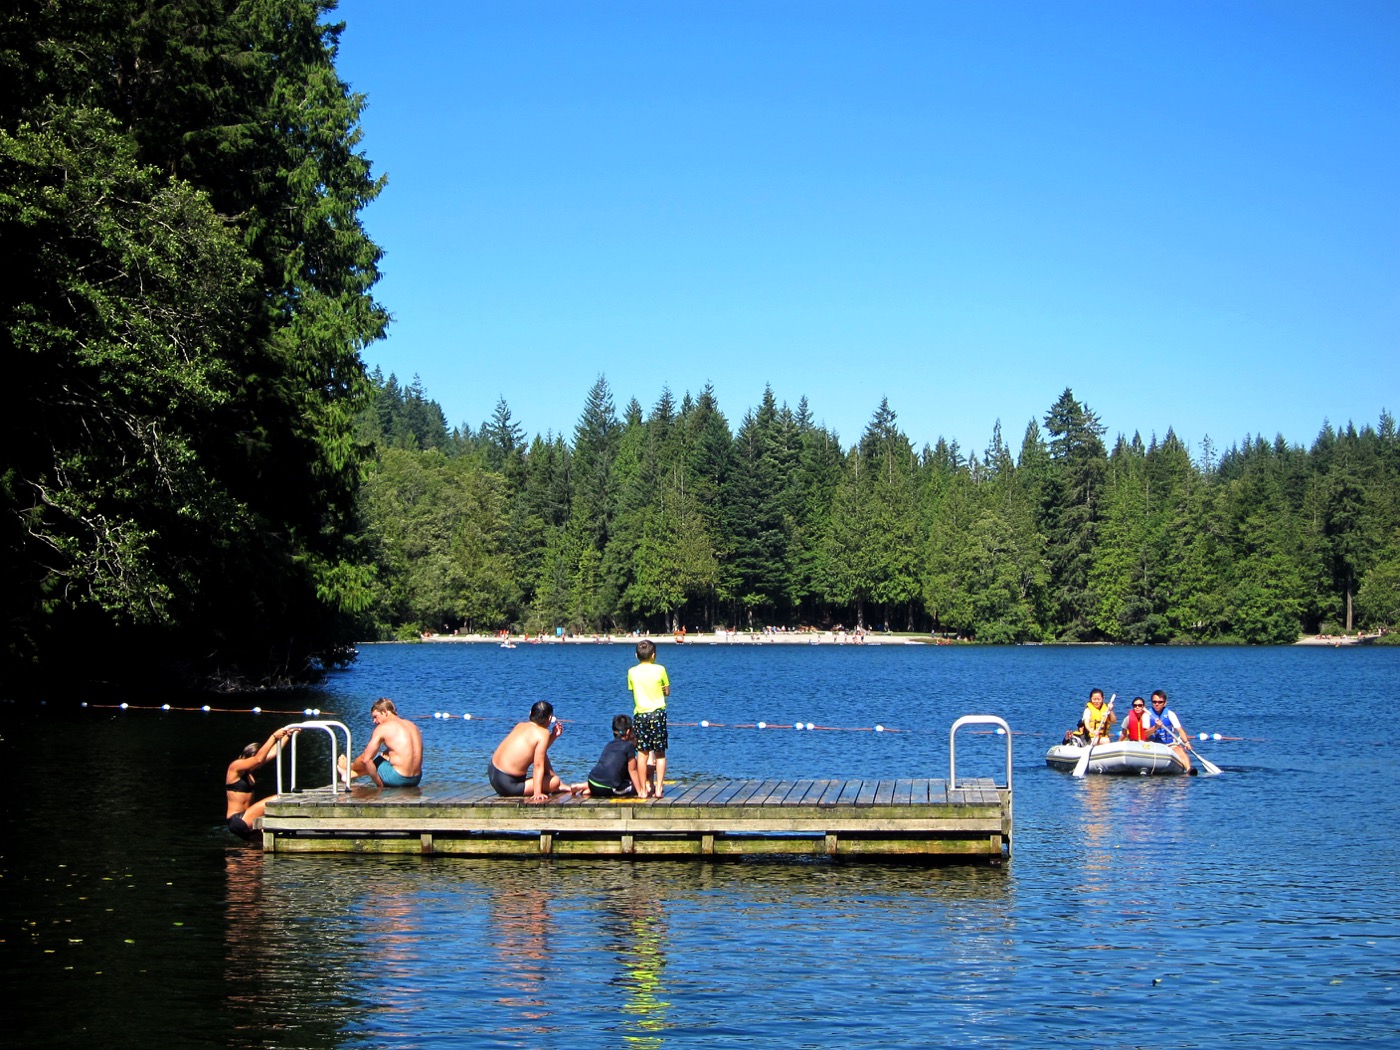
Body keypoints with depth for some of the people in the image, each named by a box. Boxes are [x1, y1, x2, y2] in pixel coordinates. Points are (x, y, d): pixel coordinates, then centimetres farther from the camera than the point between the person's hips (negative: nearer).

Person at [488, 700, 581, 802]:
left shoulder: (521, 725, 7)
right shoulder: (543, 733, -14)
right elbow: (538, 765, -20)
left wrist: (554, 736, 17)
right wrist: (537, 793, -22)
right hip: (509, 785, -9)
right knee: (555, 781, -2)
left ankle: (565, 787, 35)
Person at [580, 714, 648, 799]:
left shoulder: (609, 744, 19)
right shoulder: (629, 745, 0)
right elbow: (632, 770, 3)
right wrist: (640, 792, 8)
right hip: (608, 789, -7)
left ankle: (589, 789, 11)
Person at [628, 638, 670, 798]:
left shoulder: (632, 672, 1)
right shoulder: (659, 670, -5)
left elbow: (633, 692, 10)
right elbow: (667, 692, 5)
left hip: (640, 714, 1)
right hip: (657, 713, -1)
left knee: (643, 753, 6)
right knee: (660, 753, 6)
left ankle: (645, 789, 5)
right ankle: (658, 788, 3)